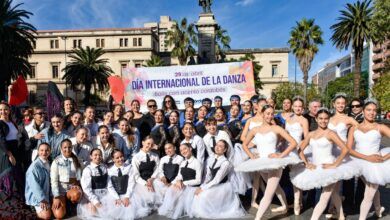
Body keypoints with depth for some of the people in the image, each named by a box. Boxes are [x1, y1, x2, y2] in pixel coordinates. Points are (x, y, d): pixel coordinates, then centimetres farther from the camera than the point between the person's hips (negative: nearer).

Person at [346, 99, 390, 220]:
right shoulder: (354, 128, -1)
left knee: (368, 197, -1)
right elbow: (348, 149, -9)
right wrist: (367, 157, -20)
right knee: (372, 189, 27)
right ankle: (378, 210, 53)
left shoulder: (380, 127, -6)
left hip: (374, 164, -3)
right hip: (360, 163, 3)